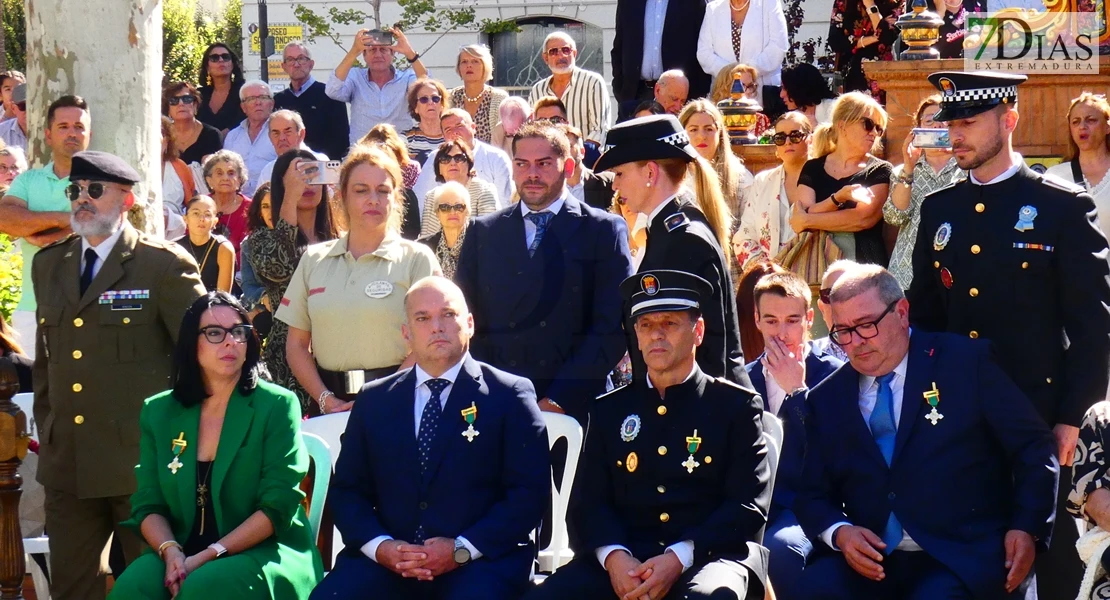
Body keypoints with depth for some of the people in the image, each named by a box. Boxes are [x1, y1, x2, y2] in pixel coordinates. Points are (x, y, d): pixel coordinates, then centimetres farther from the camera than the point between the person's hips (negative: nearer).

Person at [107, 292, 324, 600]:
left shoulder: (276, 405, -3)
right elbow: (148, 505, 6)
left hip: (265, 554, -2)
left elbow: (278, 506, -9)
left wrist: (208, 556, -17)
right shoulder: (158, 411, 9)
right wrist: (171, 552, -15)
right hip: (184, 555, 3)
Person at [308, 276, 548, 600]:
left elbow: (529, 492, -2)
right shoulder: (373, 400, 15)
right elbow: (346, 489, 13)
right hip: (387, 559, 3)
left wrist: (462, 549, -13)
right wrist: (379, 545, -7)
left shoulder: (509, 395, 5)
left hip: (481, 563, -3)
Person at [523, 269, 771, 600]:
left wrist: (680, 558, -16)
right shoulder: (611, 409, 17)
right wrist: (613, 556, -12)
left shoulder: (736, 405, 8)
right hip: (623, 561, 3)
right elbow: (588, 501, 10)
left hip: (709, 555, -2)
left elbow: (748, 506, -1)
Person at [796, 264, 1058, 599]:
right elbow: (814, 495, 14)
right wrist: (838, 532, -9)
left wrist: (1026, 528, -10)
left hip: (963, 560, -3)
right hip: (869, 563, 3)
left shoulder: (966, 362, 3)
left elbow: (1035, 448, 3)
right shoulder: (826, 400, 14)